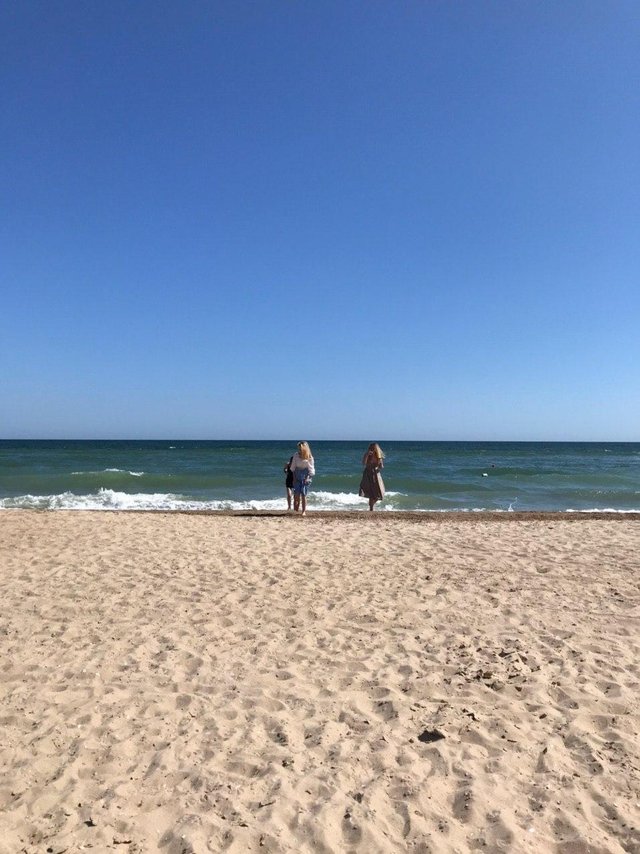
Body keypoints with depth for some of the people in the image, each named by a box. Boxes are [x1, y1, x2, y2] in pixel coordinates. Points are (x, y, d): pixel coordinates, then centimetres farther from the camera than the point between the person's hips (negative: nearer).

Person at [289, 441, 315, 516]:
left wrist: (308, 477, -13)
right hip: (297, 477, 2)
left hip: (305, 477, -2)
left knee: (303, 495, -5)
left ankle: (304, 511, 3)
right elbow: (293, 468, 7)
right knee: (296, 494, -7)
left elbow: (311, 470, -2)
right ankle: (296, 509, 6)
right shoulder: (296, 455, -1)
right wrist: (294, 477, 0)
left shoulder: (309, 457, -7)